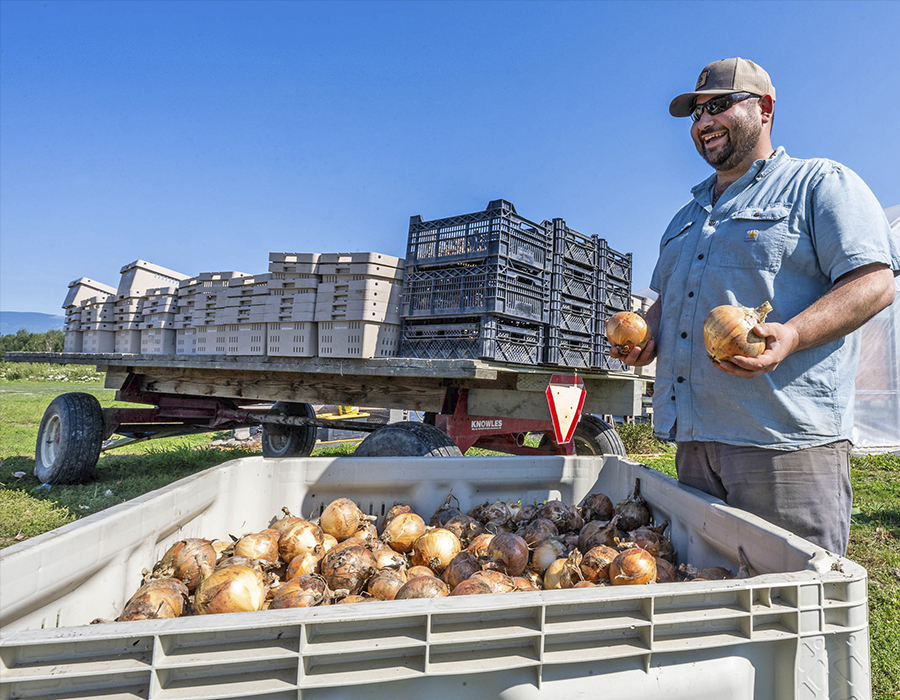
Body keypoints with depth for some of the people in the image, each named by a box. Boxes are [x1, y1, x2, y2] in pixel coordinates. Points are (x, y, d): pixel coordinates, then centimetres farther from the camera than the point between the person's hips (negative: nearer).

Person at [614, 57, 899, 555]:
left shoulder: (821, 183, 3)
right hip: (694, 439, 7)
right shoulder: (687, 216, 24)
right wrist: (647, 336, 7)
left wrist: (791, 335, -24)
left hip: (786, 437, -6)